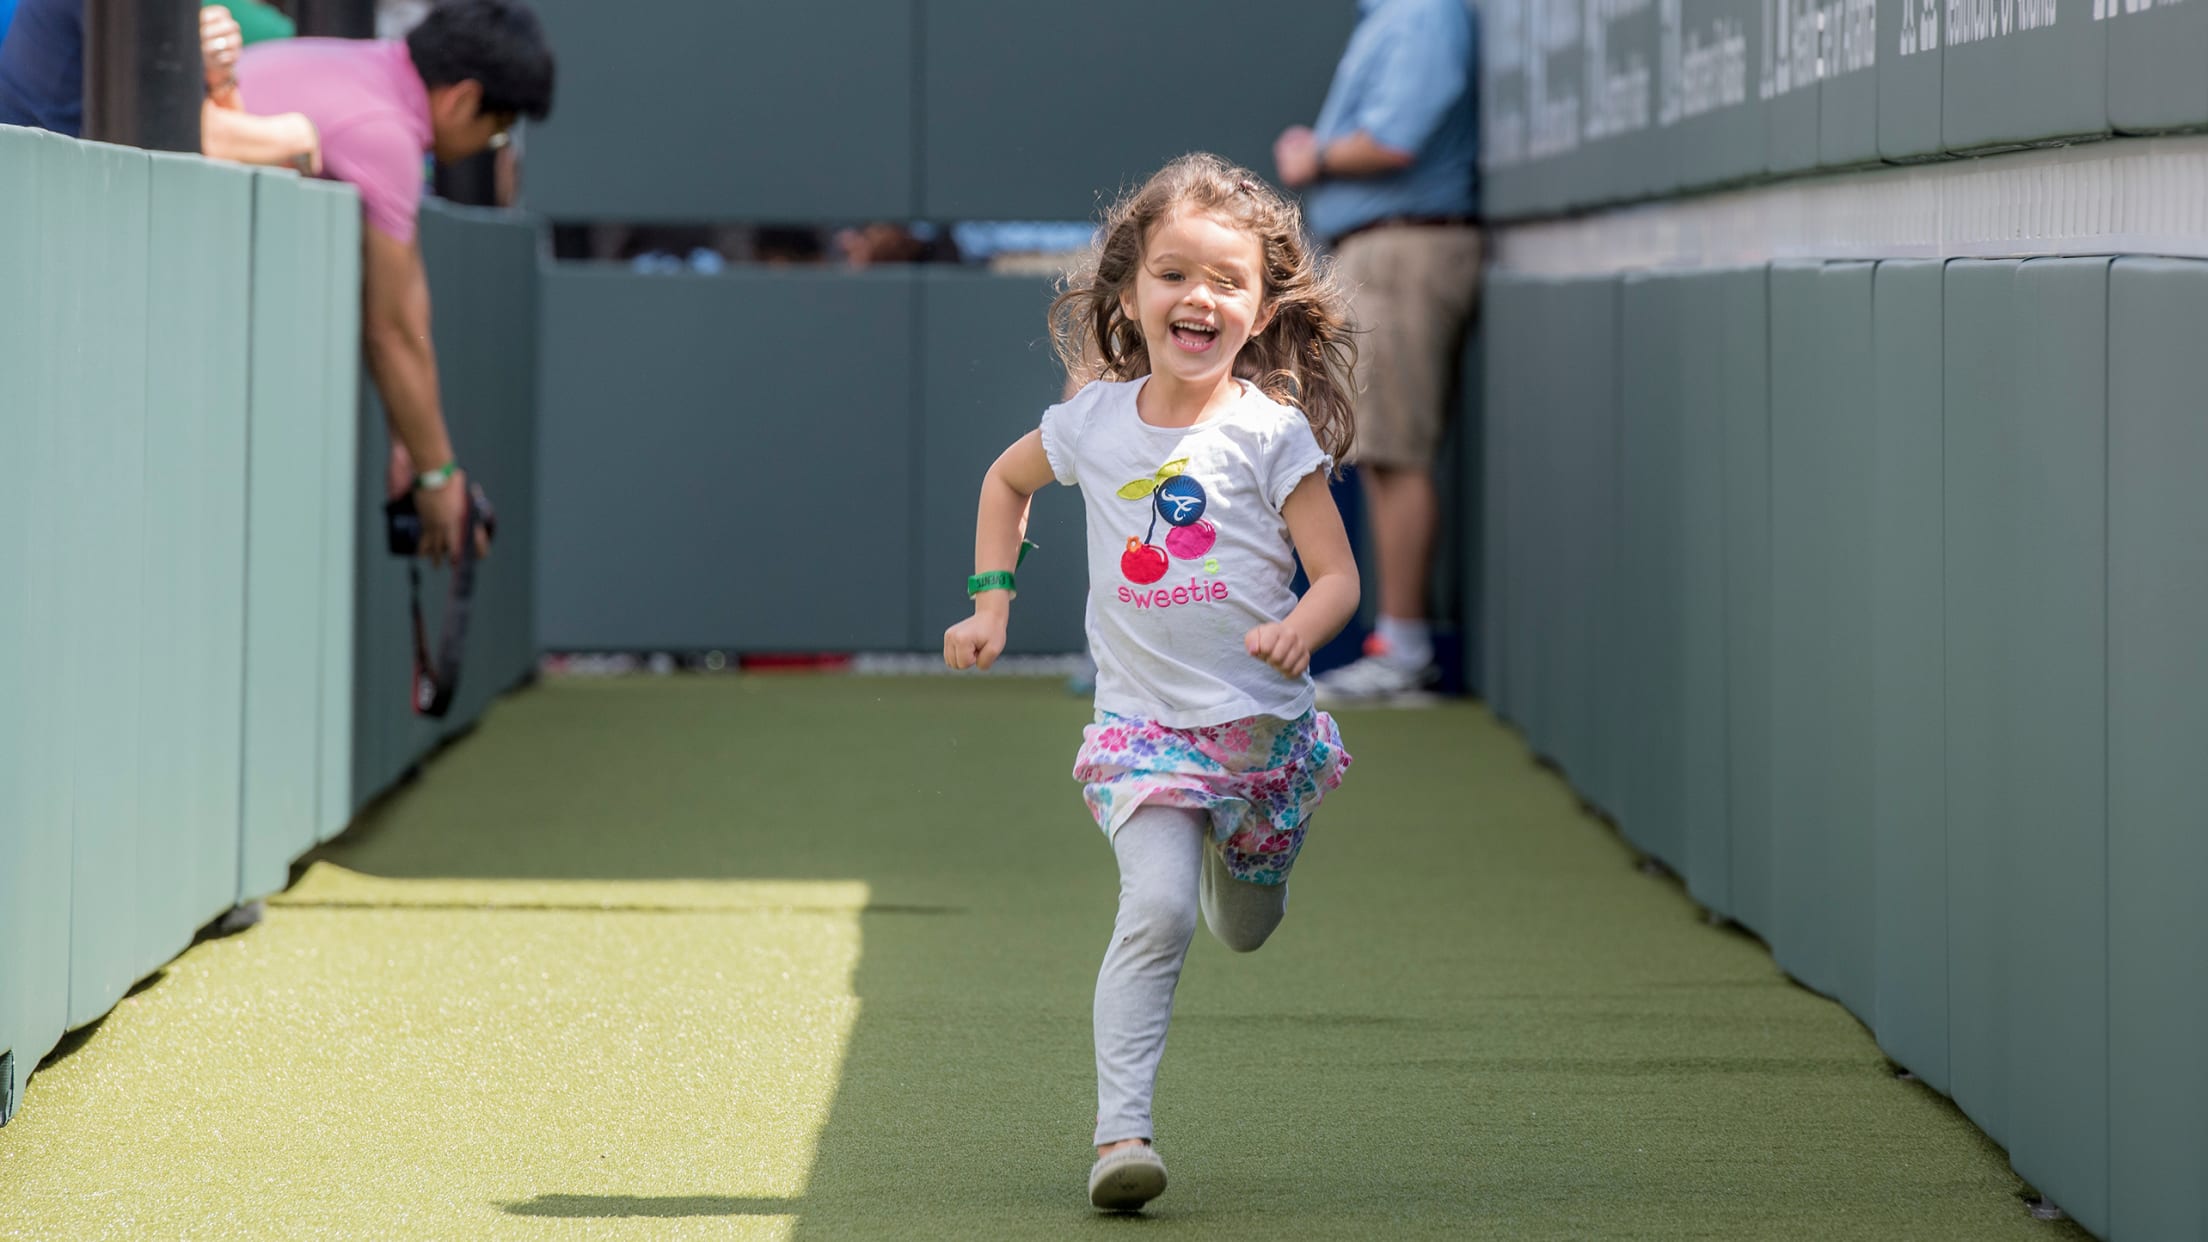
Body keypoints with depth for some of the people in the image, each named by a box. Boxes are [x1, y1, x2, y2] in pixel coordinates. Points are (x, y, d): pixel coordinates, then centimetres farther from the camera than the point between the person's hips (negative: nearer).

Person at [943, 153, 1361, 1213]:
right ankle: (1119, 1132, -24)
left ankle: (1234, 857, 56)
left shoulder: (1272, 431, -8)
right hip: (1142, 717, -1)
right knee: (1157, 909, -22)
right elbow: (1007, 479, 21)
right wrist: (990, 600, 11)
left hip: (1261, 718, 1)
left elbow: (1337, 572, -7)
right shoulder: (1095, 421, -1)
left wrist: (1300, 629, -29)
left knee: (1246, 931, 19)